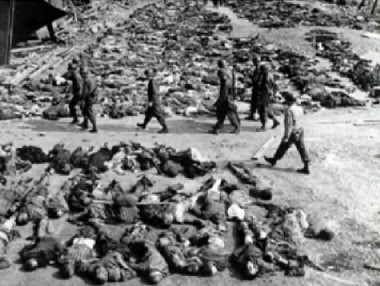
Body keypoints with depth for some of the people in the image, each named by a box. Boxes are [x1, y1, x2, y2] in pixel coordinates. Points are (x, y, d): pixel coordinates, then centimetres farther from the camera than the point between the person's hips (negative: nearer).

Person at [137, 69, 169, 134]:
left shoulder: (152, 82, -19)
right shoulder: (153, 81, 11)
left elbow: (154, 92, -25)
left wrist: (151, 101, -23)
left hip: (154, 102, -10)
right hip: (154, 101, 10)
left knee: (159, 115, -6)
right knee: (149, 113, 22)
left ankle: (165, 128, -4)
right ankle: (144, 125, 38)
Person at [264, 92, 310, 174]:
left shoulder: (289, 110, -24)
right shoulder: (295, 107, 5)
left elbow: (288, 125, -25)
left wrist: (286, 137, -23)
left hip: (292, 133, -8)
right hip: (299, 130, 8)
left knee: (283, 147, 13)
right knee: (302, 149, 7)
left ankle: (274, 160, 34)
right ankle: (306, 168, 8)